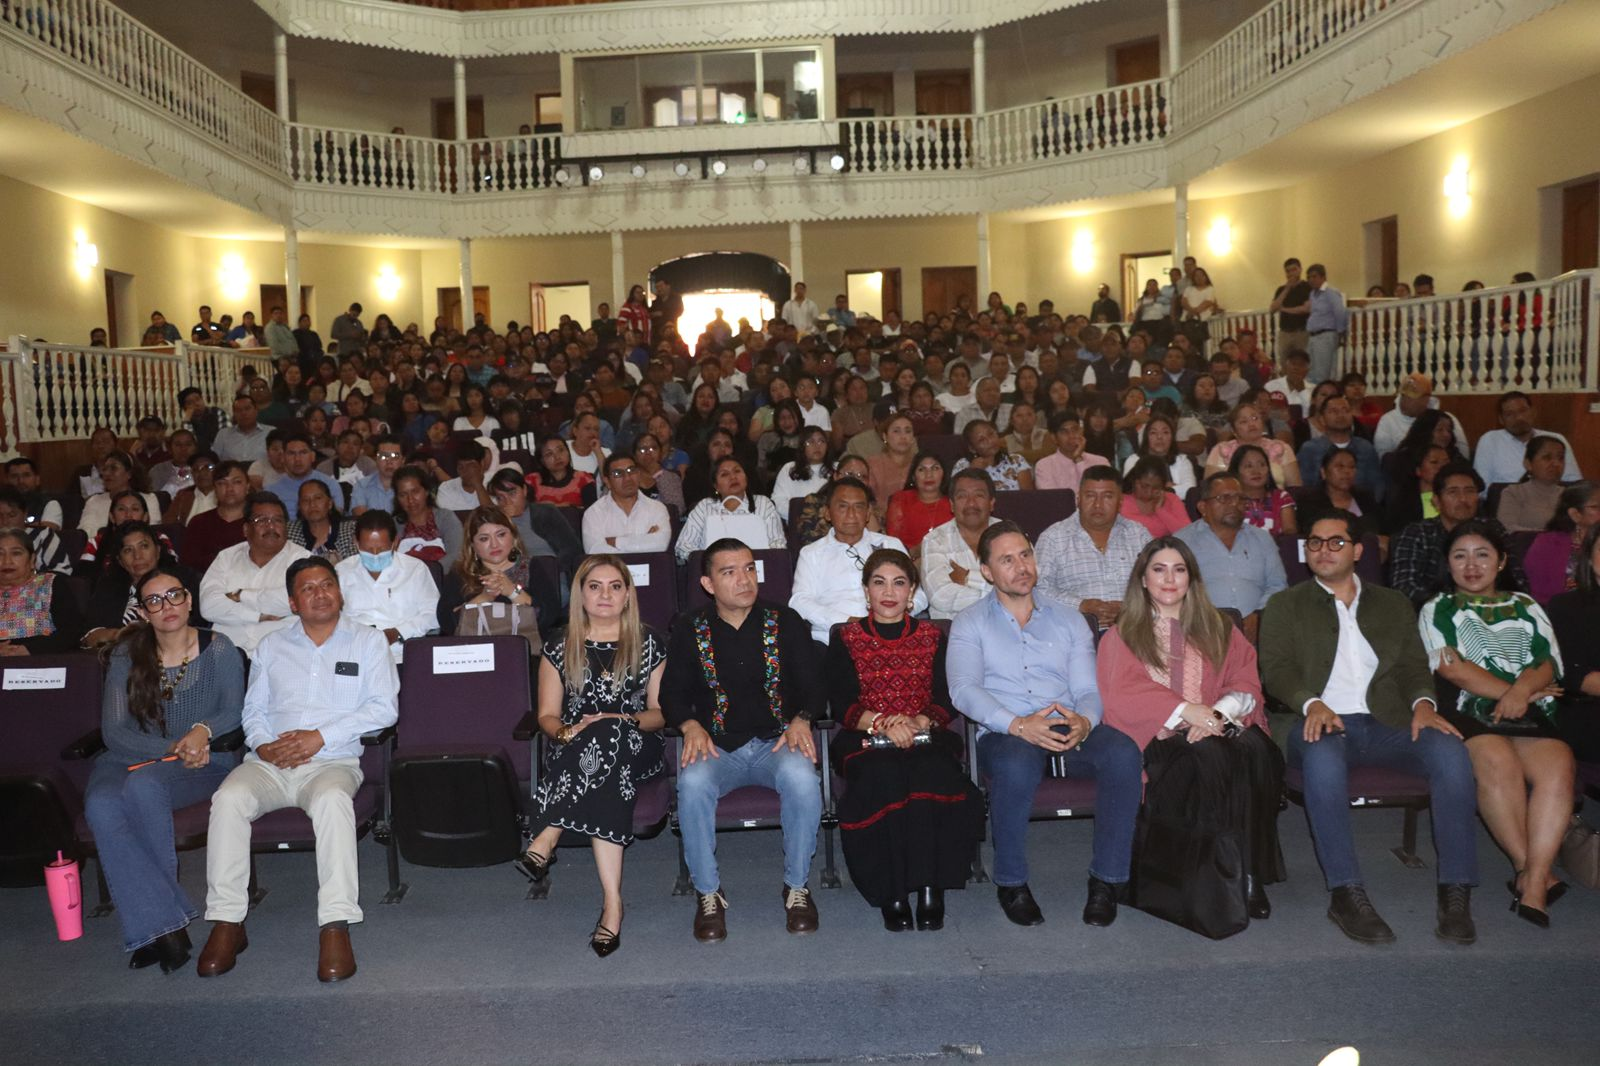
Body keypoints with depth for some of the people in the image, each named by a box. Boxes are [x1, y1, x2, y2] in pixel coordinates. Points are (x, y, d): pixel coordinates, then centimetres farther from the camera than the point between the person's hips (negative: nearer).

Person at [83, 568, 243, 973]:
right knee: (101, 805, -31)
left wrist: (204, 730, -24)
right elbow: (113, 732, -1)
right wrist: (173, 749, -15)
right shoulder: (127, 655, 6)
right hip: (131, 759, 2)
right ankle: (160, 924, -29)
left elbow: (234, 713, -2)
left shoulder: (218, 649, 3)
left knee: (143, 785, -35)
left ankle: (156, 926, -21)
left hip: (205, 762, -2)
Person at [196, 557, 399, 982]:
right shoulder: (271, 645, 21)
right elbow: (253, 708, 17)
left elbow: (385, 707, 0)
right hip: (269, 763, 3)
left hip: (333, 761, -3)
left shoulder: (368, 641, 10)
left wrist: (322, 736, -10)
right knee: (229, 798, -28)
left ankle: (335, 927, -36)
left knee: (332, 800, -36)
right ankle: (227, 923, -22)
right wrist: (261, 744, -6)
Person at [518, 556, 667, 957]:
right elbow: (547, 716, 10)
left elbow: (660, 712, 8)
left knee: (608, 735, -39)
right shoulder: (560, 649, 13)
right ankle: (612, 901, -41)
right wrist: (566, 731, -14)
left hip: (635, 748, -1)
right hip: (576, 752, 1)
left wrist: (628, 721, -13)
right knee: (605, 785, -38)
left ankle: (546, 839, -37)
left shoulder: (649, 644, 11)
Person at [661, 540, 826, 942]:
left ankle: (797, 886, -11)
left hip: (777, 742, 0)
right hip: (717, 746, 1)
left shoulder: (785, 622, 5)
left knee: (802, 777, -34)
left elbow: (813, 683, 5)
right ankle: (708, 893, -13)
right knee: (693, 782, -33)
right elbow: (672, 693, 7)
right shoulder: (690, 631, 7)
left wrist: (801, 719, -16)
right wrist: (691, 726, -14)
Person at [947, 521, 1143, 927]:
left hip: (1069, 730, 3)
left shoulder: (1068, 619, 19)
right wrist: (1017, 725, -23)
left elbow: (1088, 689, 10)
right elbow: (963, 690, -5)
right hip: (1005, 734, -3)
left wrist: (1083, 721, -15)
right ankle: (1011, 883, -15)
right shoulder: (970, 624, 11)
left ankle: (1107, 879, -15)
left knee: (1123, 752, -29)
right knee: (1017, 765, -38)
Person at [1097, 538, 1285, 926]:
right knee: (1209, 755, -35)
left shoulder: (1219, 630, 24)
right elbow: (1124, 694, 0)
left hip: (1215, 731, 2)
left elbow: (1246, 684, 9)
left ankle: (1253, 874, -29)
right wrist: (1186, 711, -13)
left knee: (1255, 747, -32)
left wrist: (1219, 713, -13)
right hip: (1158, 742, -2)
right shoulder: (1123, 634, 17)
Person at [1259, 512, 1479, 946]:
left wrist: (1423, 702, -8)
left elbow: (1414, 665, 15)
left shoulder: (1392, 604, 25)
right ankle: (1346, 893, -34)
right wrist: (1312, 703, -17)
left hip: (1385, 724, 3)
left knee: (1450, 749, -28)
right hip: (1323, 723, -3)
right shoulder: (1285, 605, 17)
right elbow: (1276, 670, 4)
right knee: (1322, 756, -38)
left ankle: (1456, 892, -25)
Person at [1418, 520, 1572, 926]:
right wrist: (1511, 692, -6)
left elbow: (1549, 663, 11)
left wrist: (1524, 689, -11)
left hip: (1530, 713, 2)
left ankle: (1533, 881, -32)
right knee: (1497, 762, -34)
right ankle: (1529, 868, -23)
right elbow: (1449, 666, 1)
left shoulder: (1526, 608, 26)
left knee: (1557, 768, -29)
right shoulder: (1437, 610, 17)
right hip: (1466, 712, -2)